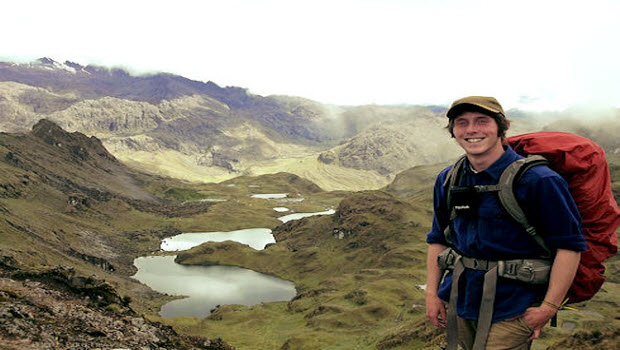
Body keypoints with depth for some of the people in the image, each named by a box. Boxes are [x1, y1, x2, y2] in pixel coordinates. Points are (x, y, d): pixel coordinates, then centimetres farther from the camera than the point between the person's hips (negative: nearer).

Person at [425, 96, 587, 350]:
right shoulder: (447, 181, 3)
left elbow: (569, 245, -13)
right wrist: (432, 293, 6)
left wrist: (548, 308, -15)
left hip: (510, 312, -5)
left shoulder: (538, 180, -14)